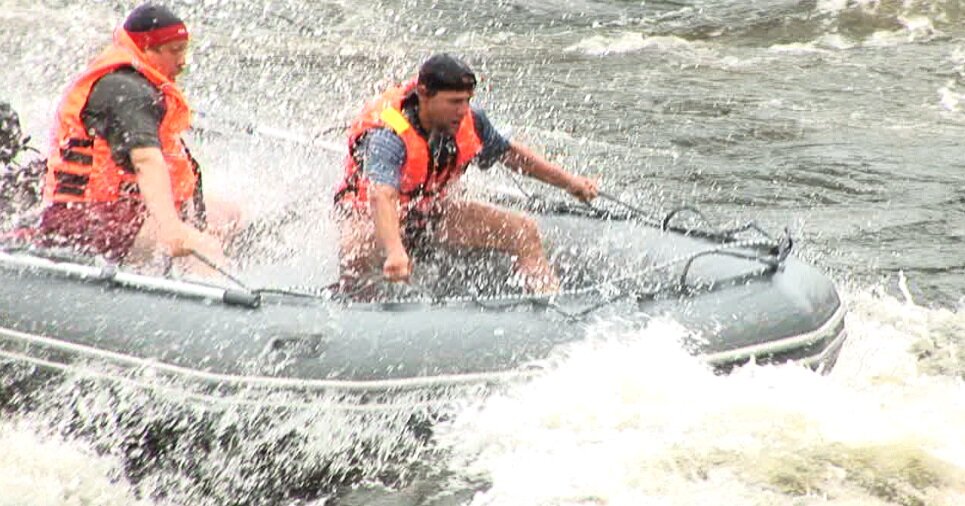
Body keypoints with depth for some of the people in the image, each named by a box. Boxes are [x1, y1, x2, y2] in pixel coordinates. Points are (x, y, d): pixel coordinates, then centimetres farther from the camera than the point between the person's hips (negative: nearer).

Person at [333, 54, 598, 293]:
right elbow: (381, 197, -51)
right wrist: (395, 252, -69)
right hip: (369, 213, -6)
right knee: (358, 251, -41)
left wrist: (569, 182, 8)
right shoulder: (389, 136, -35)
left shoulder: (471, 122, -15)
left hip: (429, 212, 6)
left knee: (523, 230, -7)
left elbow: (510, 153, 6)